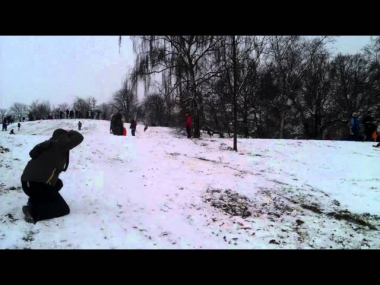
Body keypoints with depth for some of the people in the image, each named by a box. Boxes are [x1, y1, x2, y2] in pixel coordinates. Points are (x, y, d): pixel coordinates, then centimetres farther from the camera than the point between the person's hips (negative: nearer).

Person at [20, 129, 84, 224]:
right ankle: (33, 211, -19)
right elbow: (79, 138, -4)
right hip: (38, 184, -9)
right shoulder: (59, 145, -1)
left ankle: (34, 201, 14)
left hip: (28, 182, 9)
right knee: (64, 208, -1)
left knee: (58, 183, 32)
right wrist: (70, 133, 18)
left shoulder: (48, 145, 23)